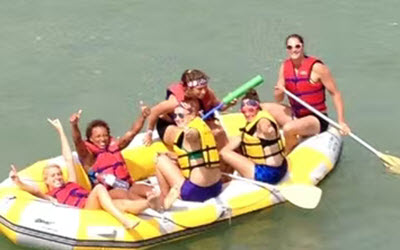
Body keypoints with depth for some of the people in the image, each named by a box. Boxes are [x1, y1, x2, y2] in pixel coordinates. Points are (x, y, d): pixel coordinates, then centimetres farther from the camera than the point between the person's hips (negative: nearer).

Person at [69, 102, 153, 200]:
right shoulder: (88, 154, -2)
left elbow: (132, 132, 13)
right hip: (107, 192, -6)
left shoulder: (113, 145, 16)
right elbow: (78, 142, -22)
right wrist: (74, 125, -43)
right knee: (125, 194, -35)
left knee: (150, 191, -18)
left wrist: (143, 116, -5)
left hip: (127, 185, 6)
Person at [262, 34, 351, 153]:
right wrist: (279, 92, -20)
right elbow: (278, 100, 5)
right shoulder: (285, 67, 2)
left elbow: (335, 93, -12)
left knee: (288, 129, -33)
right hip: (296, 116, 7)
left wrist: (341, 121, -19)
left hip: (316, 120, -7)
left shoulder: (316, 67, -15)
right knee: (263, 108, -4)